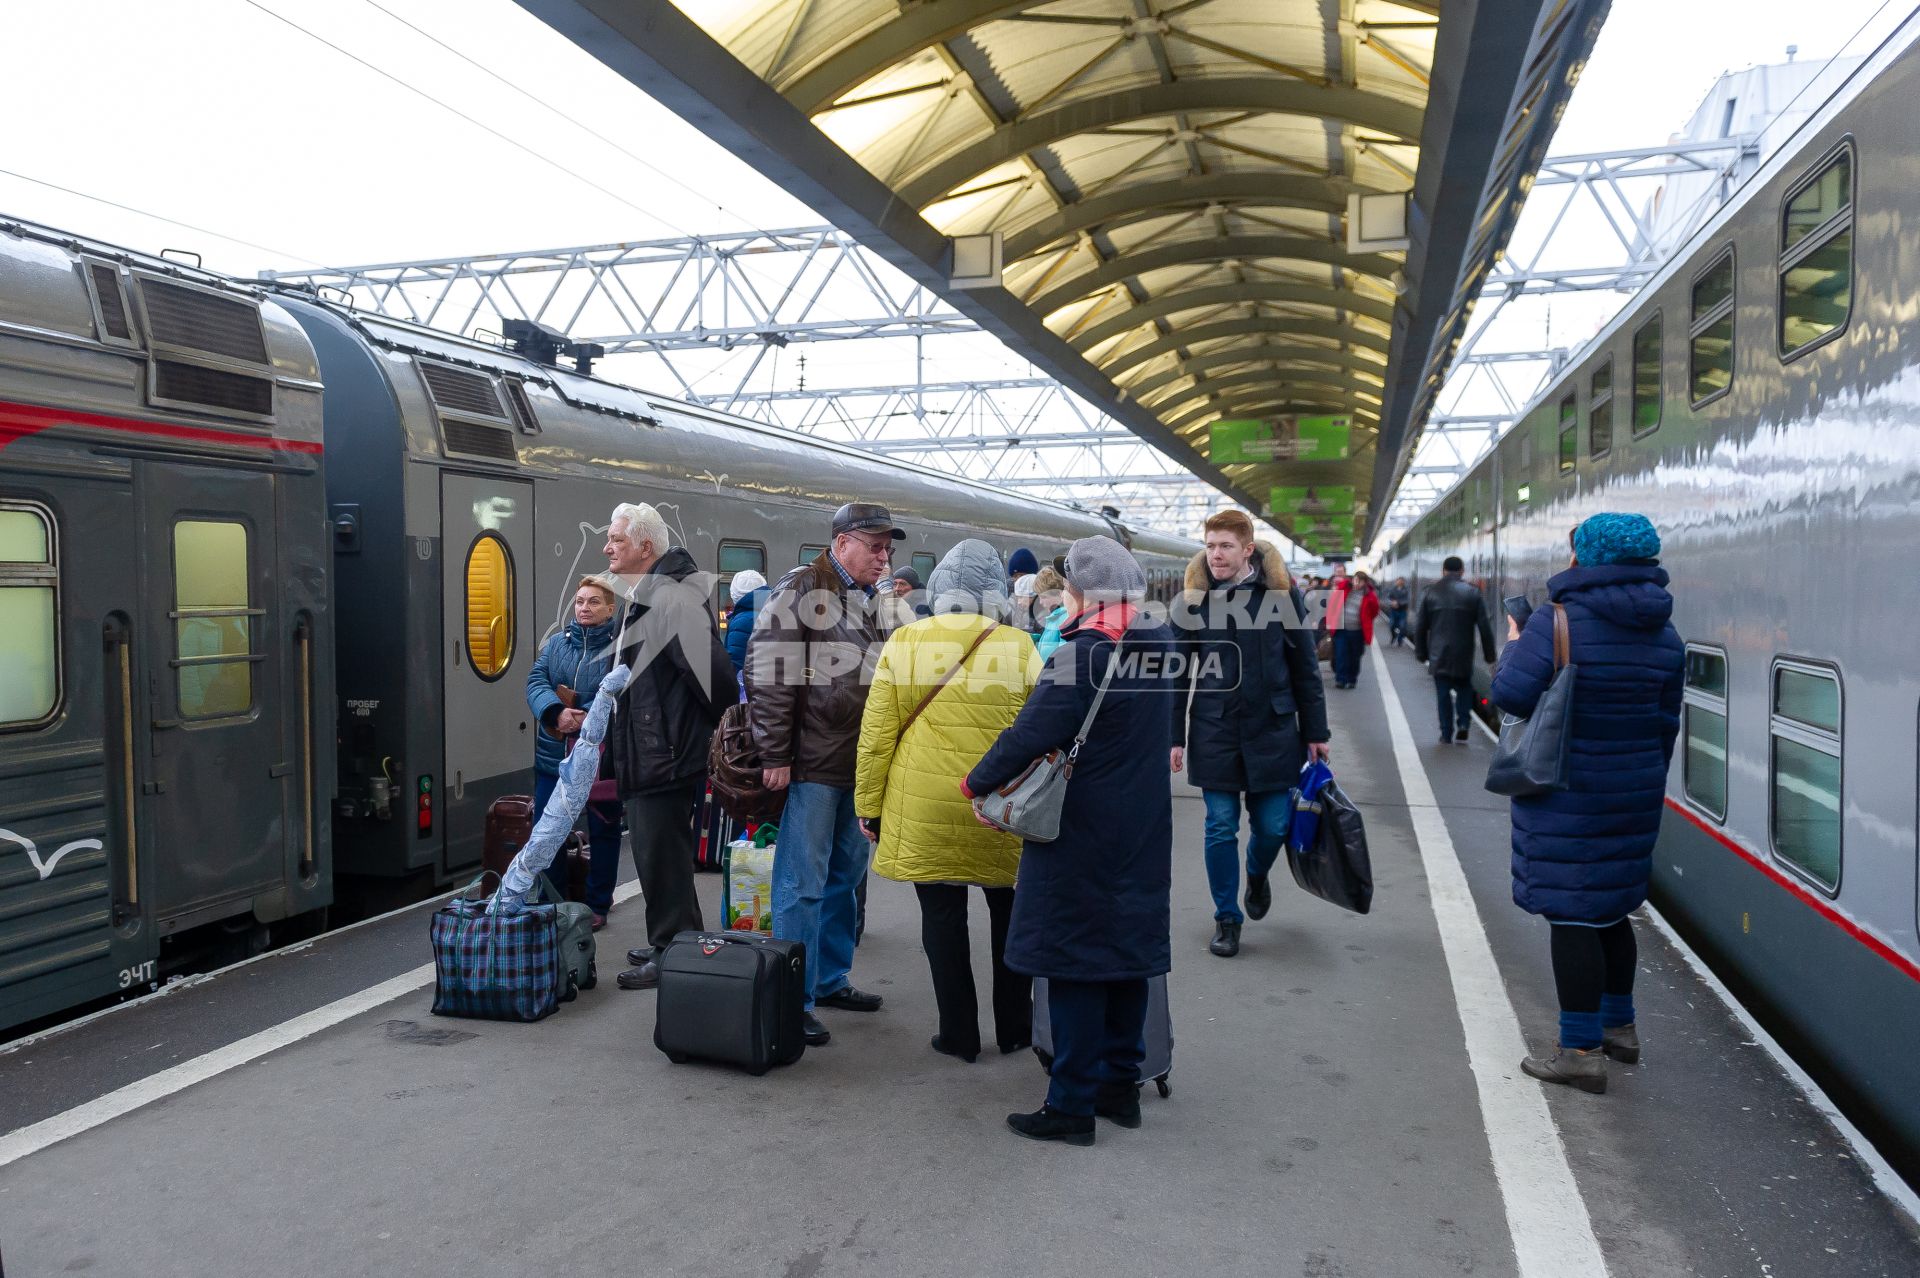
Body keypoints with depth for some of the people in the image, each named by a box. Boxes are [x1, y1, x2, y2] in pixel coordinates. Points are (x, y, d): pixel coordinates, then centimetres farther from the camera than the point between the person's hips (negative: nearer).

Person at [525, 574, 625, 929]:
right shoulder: (557, 642, 9)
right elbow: (536, 681, -3)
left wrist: (586, 717, -29)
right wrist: (556, 712, -22)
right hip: (554, 755, 4)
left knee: (603, 831, 8)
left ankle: (597, 905, 22)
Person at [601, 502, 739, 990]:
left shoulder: (671, 600, -19)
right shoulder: (647, 598, 16)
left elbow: (713, 672, -25)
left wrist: (726, 729, -13)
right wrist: (610, 733, 23)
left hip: (665, 758, -11)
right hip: (650, 755, 11)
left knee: (661, 857, -2)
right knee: (656, 854, 18)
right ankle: (669, 945, 30)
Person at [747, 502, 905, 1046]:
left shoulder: (883, 599, 13)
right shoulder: (801, 590, -10)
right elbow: (769, 675, -14)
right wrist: (775, 756, -16)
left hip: (864, 764, 8)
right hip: (813, 765, -8)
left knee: (847, 876, 17)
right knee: (802, 885, -1)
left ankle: (830, 979, 31)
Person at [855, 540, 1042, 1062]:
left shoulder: (903, 643, -3)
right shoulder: (1019, 648, -2)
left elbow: (876, 734, -2)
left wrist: (869, 805, 7)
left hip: (924, 808, -1)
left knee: (942, 915, 11)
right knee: (1009, 910, 18)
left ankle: (959, 1034, 18)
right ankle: (1014, 1028, 28)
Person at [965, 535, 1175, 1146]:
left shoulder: (1080, 655, -20)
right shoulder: (1160, 644, 2)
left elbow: (1029, 735, -24)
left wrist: (976, 783, -9)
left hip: (1080, 836, -7)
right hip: (1143, 836, 7)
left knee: (1074, 961, 2)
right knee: (1128, 951, 16)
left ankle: (1072, 1105, 10)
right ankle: (1121, 1082, 28)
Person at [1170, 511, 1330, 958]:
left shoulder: (1280, 591, -2)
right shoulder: (1196, 595, 0)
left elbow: (1305, 667, 3)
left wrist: (1315, 733, 3)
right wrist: (1175, 737, 0)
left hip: (1272, 729, 0)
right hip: (1214, 731, 0)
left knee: (1273, 826, 6)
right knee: (1220, 829, 4)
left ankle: (1258, 876, 40)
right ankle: (1227, 919, 20)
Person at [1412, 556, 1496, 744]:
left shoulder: (1431, 592, 2)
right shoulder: (1473, 594, -1)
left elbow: (1420, 626, 4)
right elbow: (1485, 627, -2)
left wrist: (1421, 652, 13)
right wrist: (1489, 654, 6)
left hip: (1438, 655, 0)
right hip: (1464, 656, 0)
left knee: (1443, 693, 6)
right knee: (1464, 689, 17)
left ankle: (1446, 733, 6)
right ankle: (1463, 723, 0)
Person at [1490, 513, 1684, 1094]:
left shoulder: (1558, 621, -16)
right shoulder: (1663, 633, 6)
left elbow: (1512, 694, -18)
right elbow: (1666, 722, 12)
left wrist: (1512, 648, 2)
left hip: (1567, 791, -7)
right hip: (1633, 793, 7)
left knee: (1570, 914, -1)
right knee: (1610, 907, 21)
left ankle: (1582, 1052, 3)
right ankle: (1619, 1026, 35)